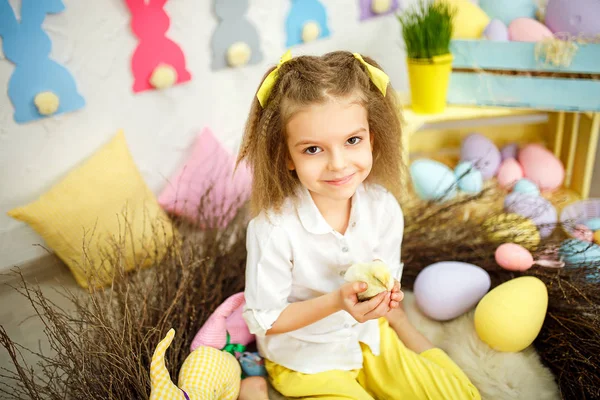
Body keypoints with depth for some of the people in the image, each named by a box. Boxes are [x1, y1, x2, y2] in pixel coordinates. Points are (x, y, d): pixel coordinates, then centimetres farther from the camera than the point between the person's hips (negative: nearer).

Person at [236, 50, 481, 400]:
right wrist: (335, 301, -31)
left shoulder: (384, 207, -16)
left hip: (369, 337, 4)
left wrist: (386, 299, -13)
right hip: (305, 360, -3)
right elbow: (264, 321, -20)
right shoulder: (274, 229, -30)